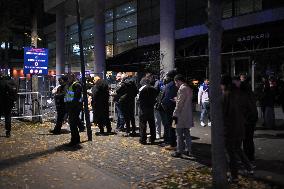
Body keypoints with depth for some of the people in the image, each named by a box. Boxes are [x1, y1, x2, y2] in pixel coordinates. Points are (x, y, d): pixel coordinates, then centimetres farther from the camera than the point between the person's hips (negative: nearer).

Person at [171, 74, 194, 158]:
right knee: (187, 133, 15)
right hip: (188, 115, 9)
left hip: (182, 115, -9)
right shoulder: (189, 89, 14)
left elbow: (179, 103, -17)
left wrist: (175, 114, -13)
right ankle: (188, 150, 21)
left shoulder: (182, 88, -15)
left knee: (179, 134, -2)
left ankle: (179, 151, 3)